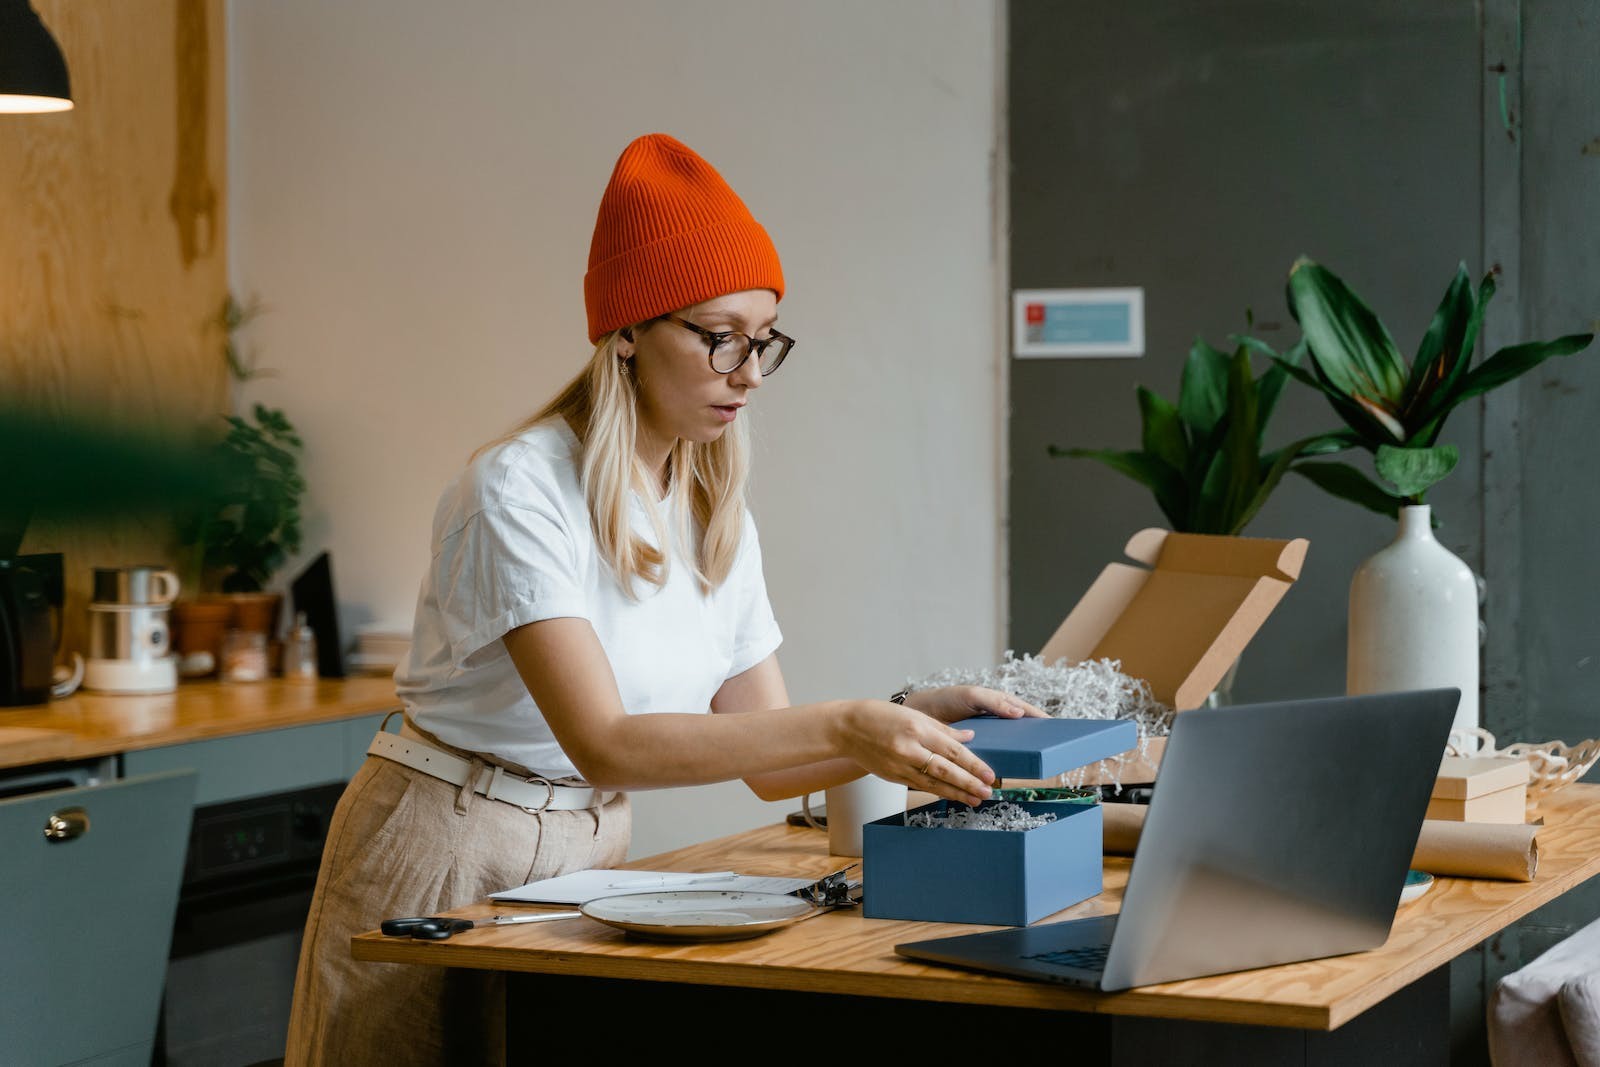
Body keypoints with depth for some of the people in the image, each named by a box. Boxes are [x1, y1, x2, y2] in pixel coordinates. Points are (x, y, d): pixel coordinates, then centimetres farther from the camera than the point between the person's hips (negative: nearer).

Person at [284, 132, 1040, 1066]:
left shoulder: (718, 517, 4)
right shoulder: (521, 490, -20)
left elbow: (769, 760, 3)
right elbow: (605, 742, -29)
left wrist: (913, 719, -15)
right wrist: (845, 726, -34)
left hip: (593, 852, 6)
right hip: (450, 858, -6)